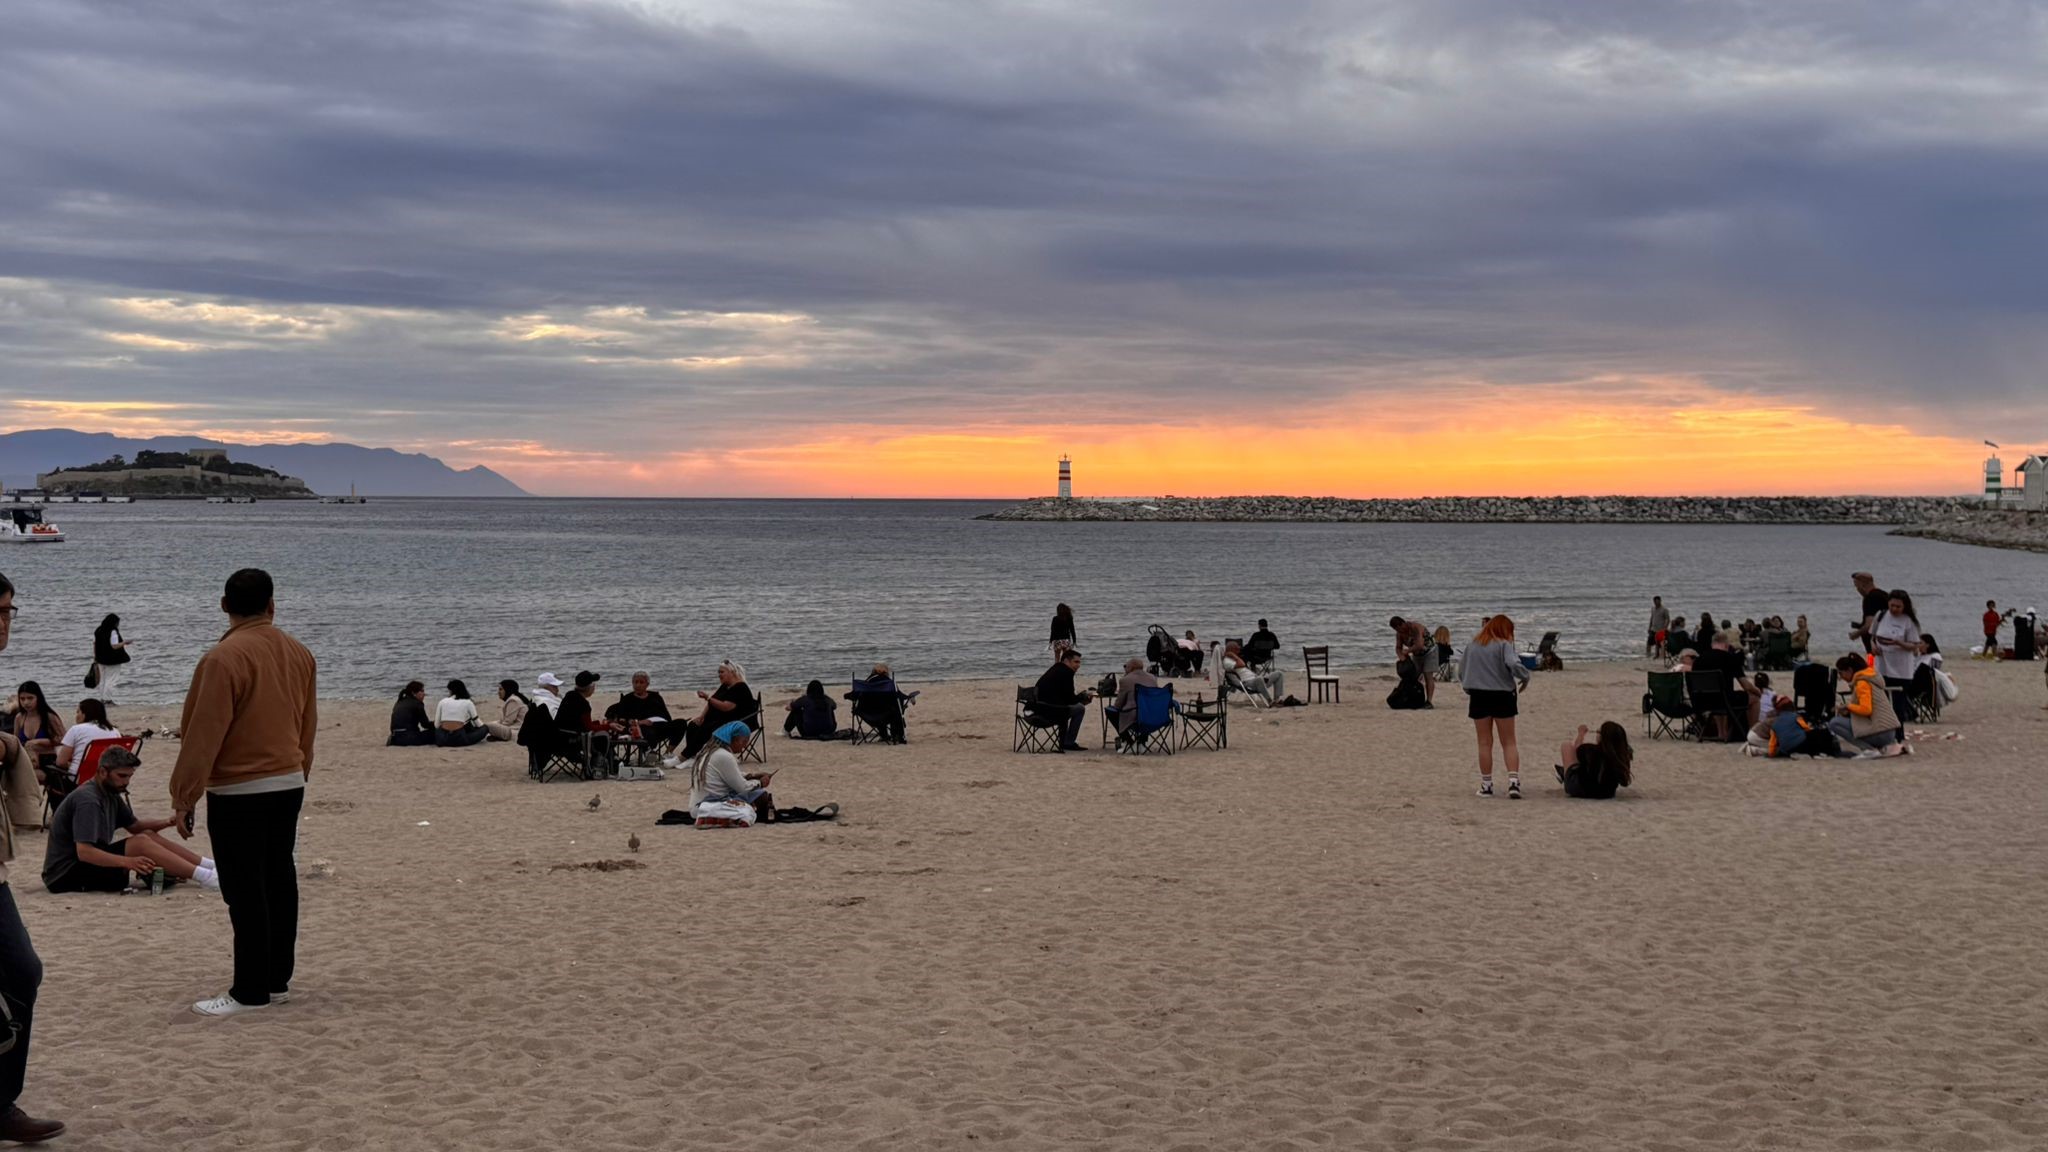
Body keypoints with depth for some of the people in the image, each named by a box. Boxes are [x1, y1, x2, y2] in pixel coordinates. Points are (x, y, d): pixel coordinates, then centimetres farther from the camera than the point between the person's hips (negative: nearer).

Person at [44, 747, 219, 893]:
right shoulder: (87, 800, -21)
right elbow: (84, 852, -30)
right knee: (140, 843, -22)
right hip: (66, 875, -10)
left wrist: (168, 823, -2)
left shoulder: (110, 793, 9)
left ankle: (210, 866, -4)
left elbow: (134, 826, 18)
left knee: (149, 835, 1)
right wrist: (127, 862, -39)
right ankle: (204, 876, -26)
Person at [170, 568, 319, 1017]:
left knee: (245, 894, -3)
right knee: (279, 881, 13)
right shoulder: (300, 654, 5)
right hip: (290, 784, 7)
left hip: (238, 793, -7)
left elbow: (202, 736, -16)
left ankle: (250, 992, 1)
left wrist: (183, 799, -10)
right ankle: (277, 980, 20)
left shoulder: (223, 659, -17)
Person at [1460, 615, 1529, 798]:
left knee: (1485, 743, 11)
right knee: (1509, 743, 6)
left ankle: (1486, 785, 11)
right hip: (1502, 696, -3)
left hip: (1478, 696, 3)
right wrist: (1525, 677, -7)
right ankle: (1513, 781, -8)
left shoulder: (1472, 646, 7)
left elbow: (1461, 673, 11)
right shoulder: (1503, 645, -7)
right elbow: (1513, 664, -24)